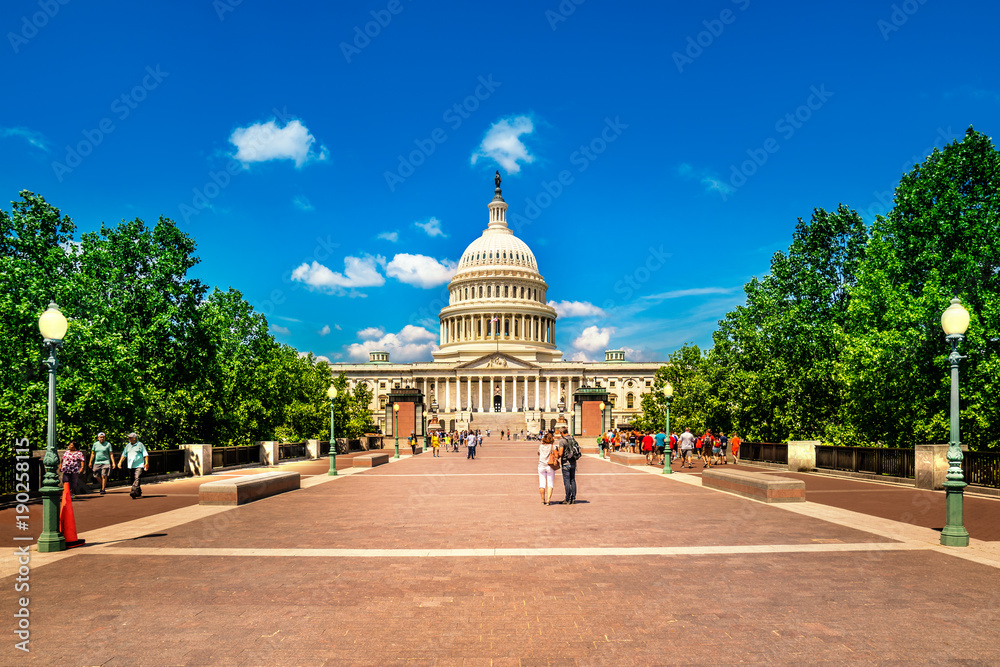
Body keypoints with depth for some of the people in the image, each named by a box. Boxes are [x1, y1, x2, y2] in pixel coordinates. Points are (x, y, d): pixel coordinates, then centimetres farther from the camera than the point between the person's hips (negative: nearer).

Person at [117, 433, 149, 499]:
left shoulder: (140, 445, 1)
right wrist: (120, 462, 8)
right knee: (133, 480, 7)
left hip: (139, 466, -6)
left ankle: (134, 491, -29)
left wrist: (146, 463, -13)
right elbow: (124, 455, 20)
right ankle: (139, 493, 16)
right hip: (131, 466, 6)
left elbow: (145, 454, -3)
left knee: (137, 478, -20)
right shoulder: (128, 446, 16)